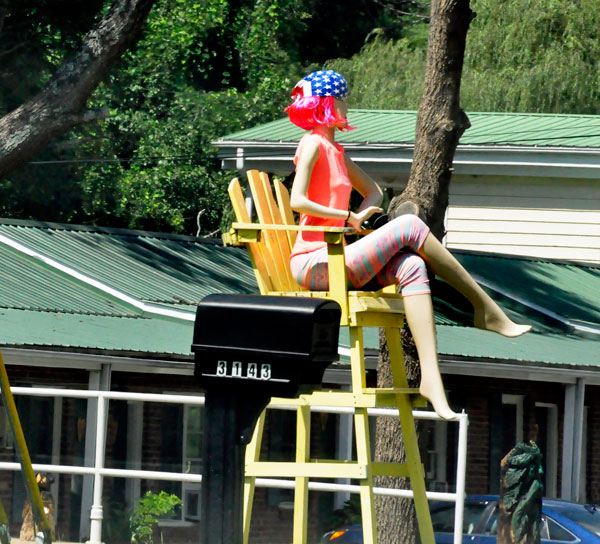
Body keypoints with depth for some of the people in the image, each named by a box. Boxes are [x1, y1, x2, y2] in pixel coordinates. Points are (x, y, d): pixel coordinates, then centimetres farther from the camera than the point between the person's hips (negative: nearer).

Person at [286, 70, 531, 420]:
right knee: (409, 226, -18)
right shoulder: (313, 144, -6)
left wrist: (359, 216, 8)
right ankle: (485, 308, -11)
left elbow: (373, 191, 31)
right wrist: (349, 217, -13)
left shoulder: (335, 150, 22)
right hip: (314, 262, -9)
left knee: (412, 266, -16)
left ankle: (431, 375, -29)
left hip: (333, 262, 9)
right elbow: (297, 201, -18)